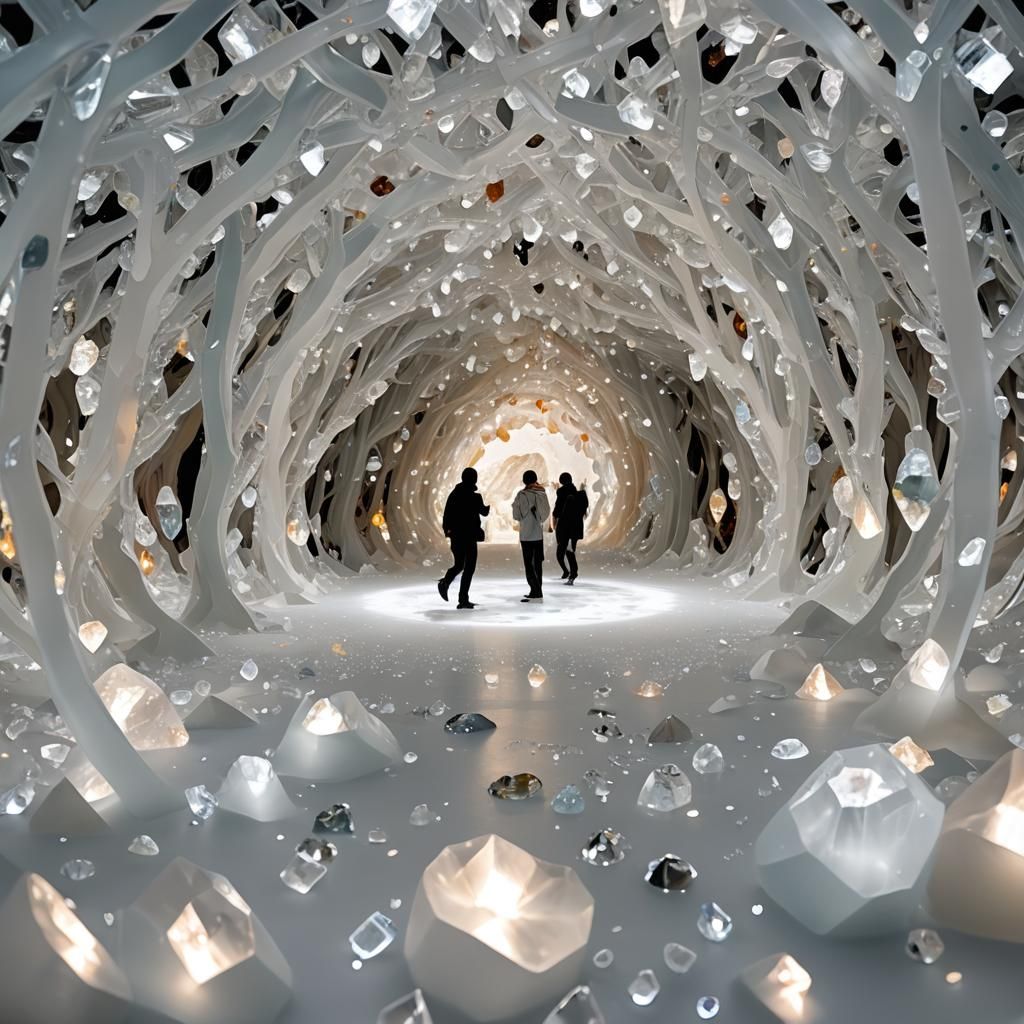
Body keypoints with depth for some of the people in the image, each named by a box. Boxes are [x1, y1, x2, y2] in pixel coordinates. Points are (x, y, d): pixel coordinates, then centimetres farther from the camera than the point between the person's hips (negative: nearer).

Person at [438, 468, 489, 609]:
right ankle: (463, 599, 1)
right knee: (469, 567, 3)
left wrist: (447, 529, 16)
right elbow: (484, 512, 3)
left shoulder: (454, 494, 3)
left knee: (458, 564, 19)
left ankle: (445, 582, -9)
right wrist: (489, 506, 24)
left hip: (455, 535, 5)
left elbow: (446, 515, 7)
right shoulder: (474, 496, -12)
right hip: (469, 536, -5)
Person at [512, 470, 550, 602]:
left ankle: (537, 593, -8)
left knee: (529, 564, -3)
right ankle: (536, 591, 20)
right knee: (537, 564, 14)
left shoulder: (522, 495, -12)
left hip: (526, 535, -6)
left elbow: (517, 516, -10)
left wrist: (515, 506, 8)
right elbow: (547, 512, 11)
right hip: (539, 534, 6)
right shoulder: (542, 493, 3)